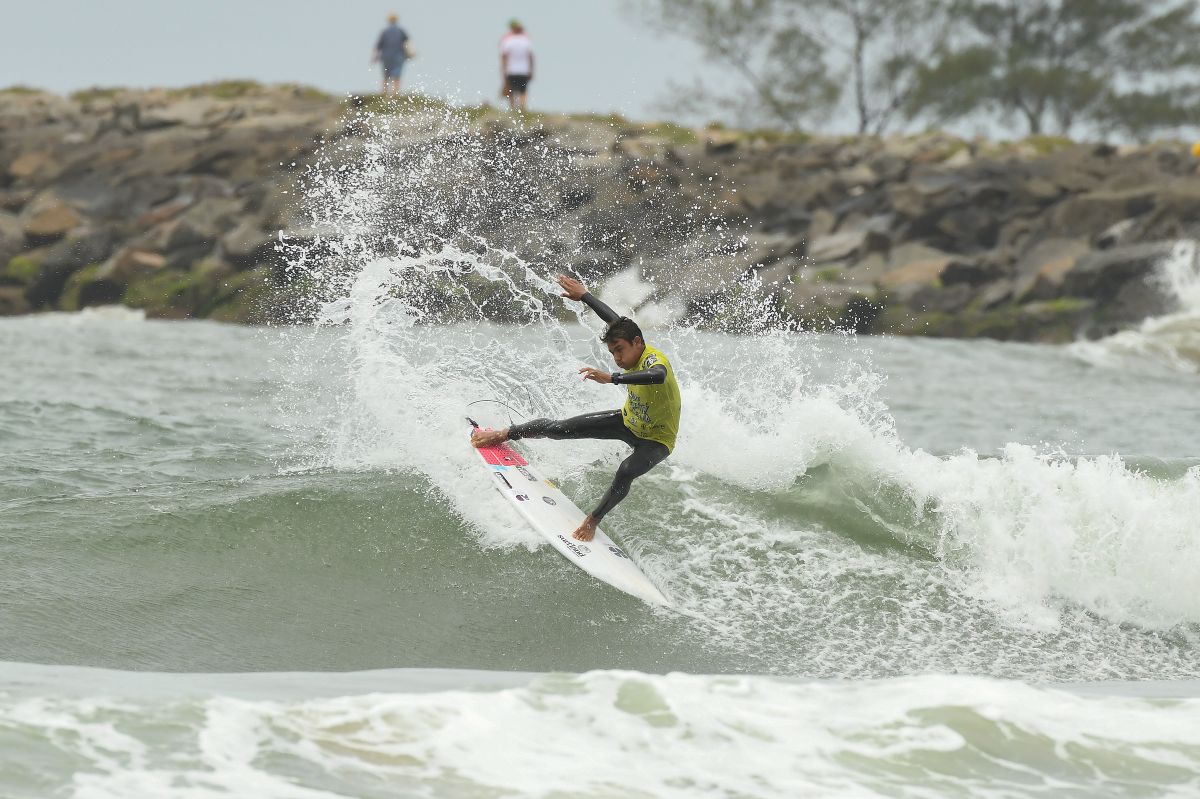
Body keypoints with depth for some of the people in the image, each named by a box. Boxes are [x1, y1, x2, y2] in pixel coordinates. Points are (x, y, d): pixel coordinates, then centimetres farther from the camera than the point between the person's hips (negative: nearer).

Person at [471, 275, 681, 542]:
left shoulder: (654, 362, -37)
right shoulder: (634, 352, -14)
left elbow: (658, 376, -64)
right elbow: (615, 319, 6)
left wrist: (612, 378, -70)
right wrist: (584, 296, 15)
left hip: (656, 440, -7)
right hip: (629, 421, 7)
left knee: (626, 472, -37)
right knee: (560, 428, 2)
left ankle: (593, 521, -17)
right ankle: (503, 435, 22)